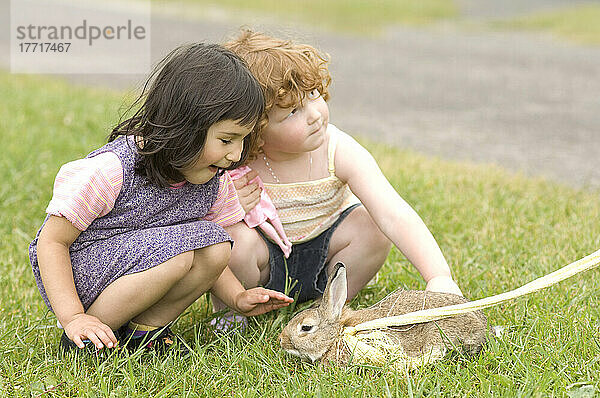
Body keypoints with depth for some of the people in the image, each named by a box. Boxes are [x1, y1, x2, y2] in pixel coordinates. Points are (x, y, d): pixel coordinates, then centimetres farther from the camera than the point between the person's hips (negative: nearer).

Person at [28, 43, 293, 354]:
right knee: (174, 250, -30)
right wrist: (73, 317, -27)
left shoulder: (215, 182, -3)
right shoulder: (110, 171, -25)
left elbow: (205, 257, 12)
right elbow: (52, 242, -19)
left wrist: (238, 298, -6)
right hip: (76, 274, -7)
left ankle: (146, 328, -7)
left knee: (215, 243, -15)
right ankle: (89, 332, -15)